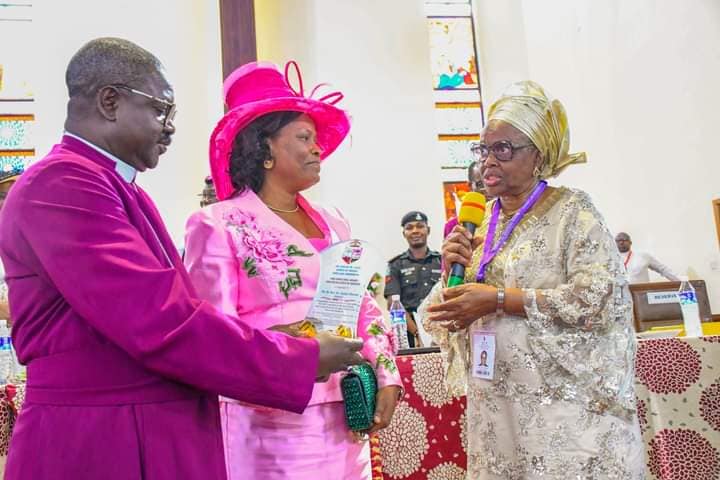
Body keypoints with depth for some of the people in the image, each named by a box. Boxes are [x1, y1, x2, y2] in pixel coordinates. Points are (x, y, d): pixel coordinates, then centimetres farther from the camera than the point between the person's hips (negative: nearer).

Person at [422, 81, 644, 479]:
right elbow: (450, 318, 13)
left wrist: (498, 299, -20)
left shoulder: (571, 210, -6)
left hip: (566, 407, -5)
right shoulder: (477, 223, 9)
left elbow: (600, 300, -18)